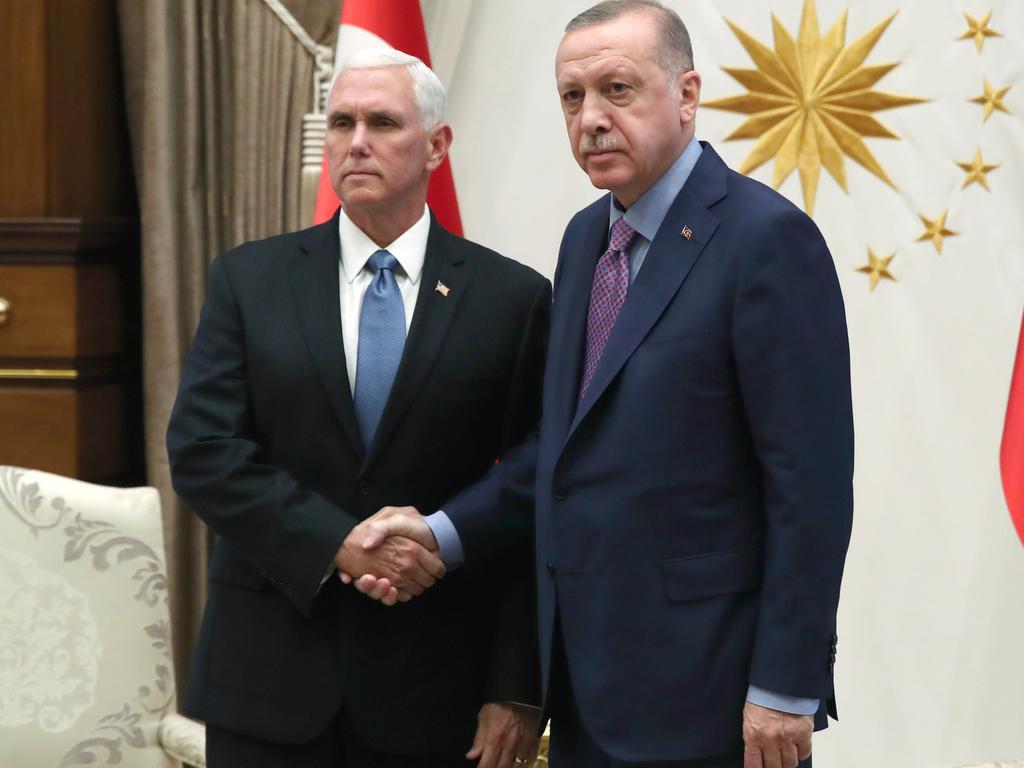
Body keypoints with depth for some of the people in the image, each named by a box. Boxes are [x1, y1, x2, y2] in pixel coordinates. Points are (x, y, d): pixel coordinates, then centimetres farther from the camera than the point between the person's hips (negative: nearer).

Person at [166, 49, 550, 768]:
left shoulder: (512, 297, -1)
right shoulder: (249, 279, 4)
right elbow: (202, 452, -4)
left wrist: (517, 688, -7)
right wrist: (338, 543, -16)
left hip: (436, 683, -1)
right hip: (270, 675, 1)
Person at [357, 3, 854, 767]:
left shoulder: (766, 237, -14)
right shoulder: (587, 236, 11)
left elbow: (811, 480, -16)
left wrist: (785, 689, -17)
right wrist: (444, 533, 2)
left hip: (704, 688, -7)